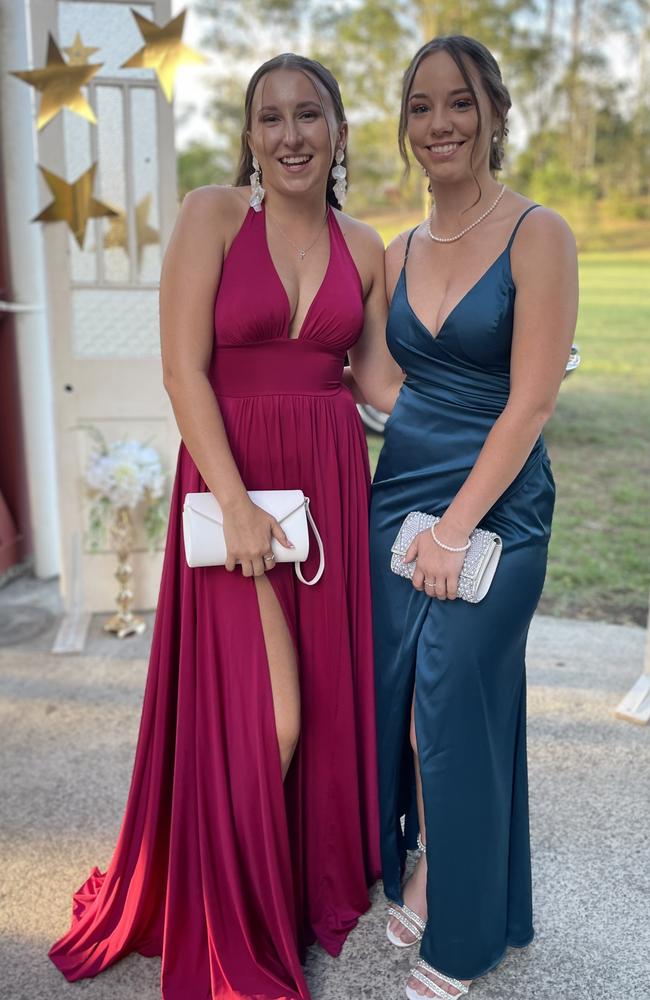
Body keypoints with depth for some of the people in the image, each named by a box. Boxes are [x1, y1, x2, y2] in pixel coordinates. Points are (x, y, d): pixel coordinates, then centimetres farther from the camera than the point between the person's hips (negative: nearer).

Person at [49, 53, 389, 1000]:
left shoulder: (363, 246, 10)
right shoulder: (212, 214, -4)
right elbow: (184, 367, -11)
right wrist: (236, 503, -17)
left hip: (334, 477, 5)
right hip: (233, 474, -4)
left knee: (326, 692, 12)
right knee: (260, 712, -2)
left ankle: (318, 877, 38)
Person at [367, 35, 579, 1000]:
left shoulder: (538, 235, -7)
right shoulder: (399, 252, 10)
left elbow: (531, 401, -13)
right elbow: (387, 383, 13)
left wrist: (457, 525, -16)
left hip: (495, 506, -5)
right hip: (397, 494, 5)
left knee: (456, 708, -1)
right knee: (401, 698, 10)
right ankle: (421, 869, 35)